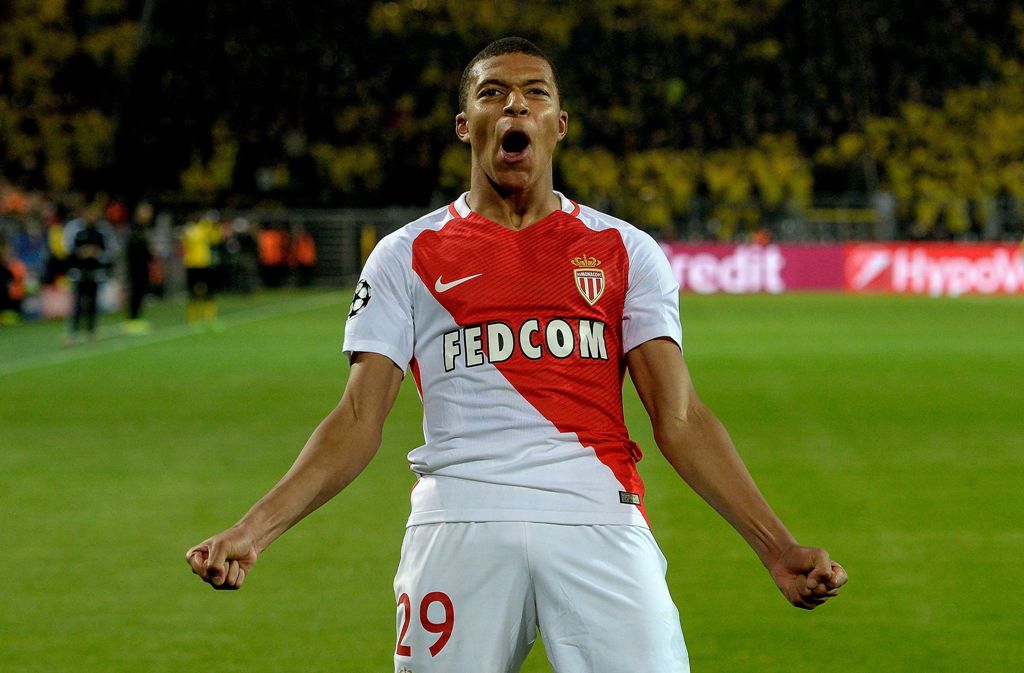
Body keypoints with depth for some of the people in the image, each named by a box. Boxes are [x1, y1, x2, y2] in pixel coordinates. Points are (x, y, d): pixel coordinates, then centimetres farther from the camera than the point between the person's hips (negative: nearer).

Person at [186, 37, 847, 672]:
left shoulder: (625, 251, 15)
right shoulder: (407, 256, 14)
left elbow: (680, 418, 8)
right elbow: (359, 421, 8)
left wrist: (778, 547, -5)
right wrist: (254, 529, -7)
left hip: (599, 521, 0)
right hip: (458, 525, 0)